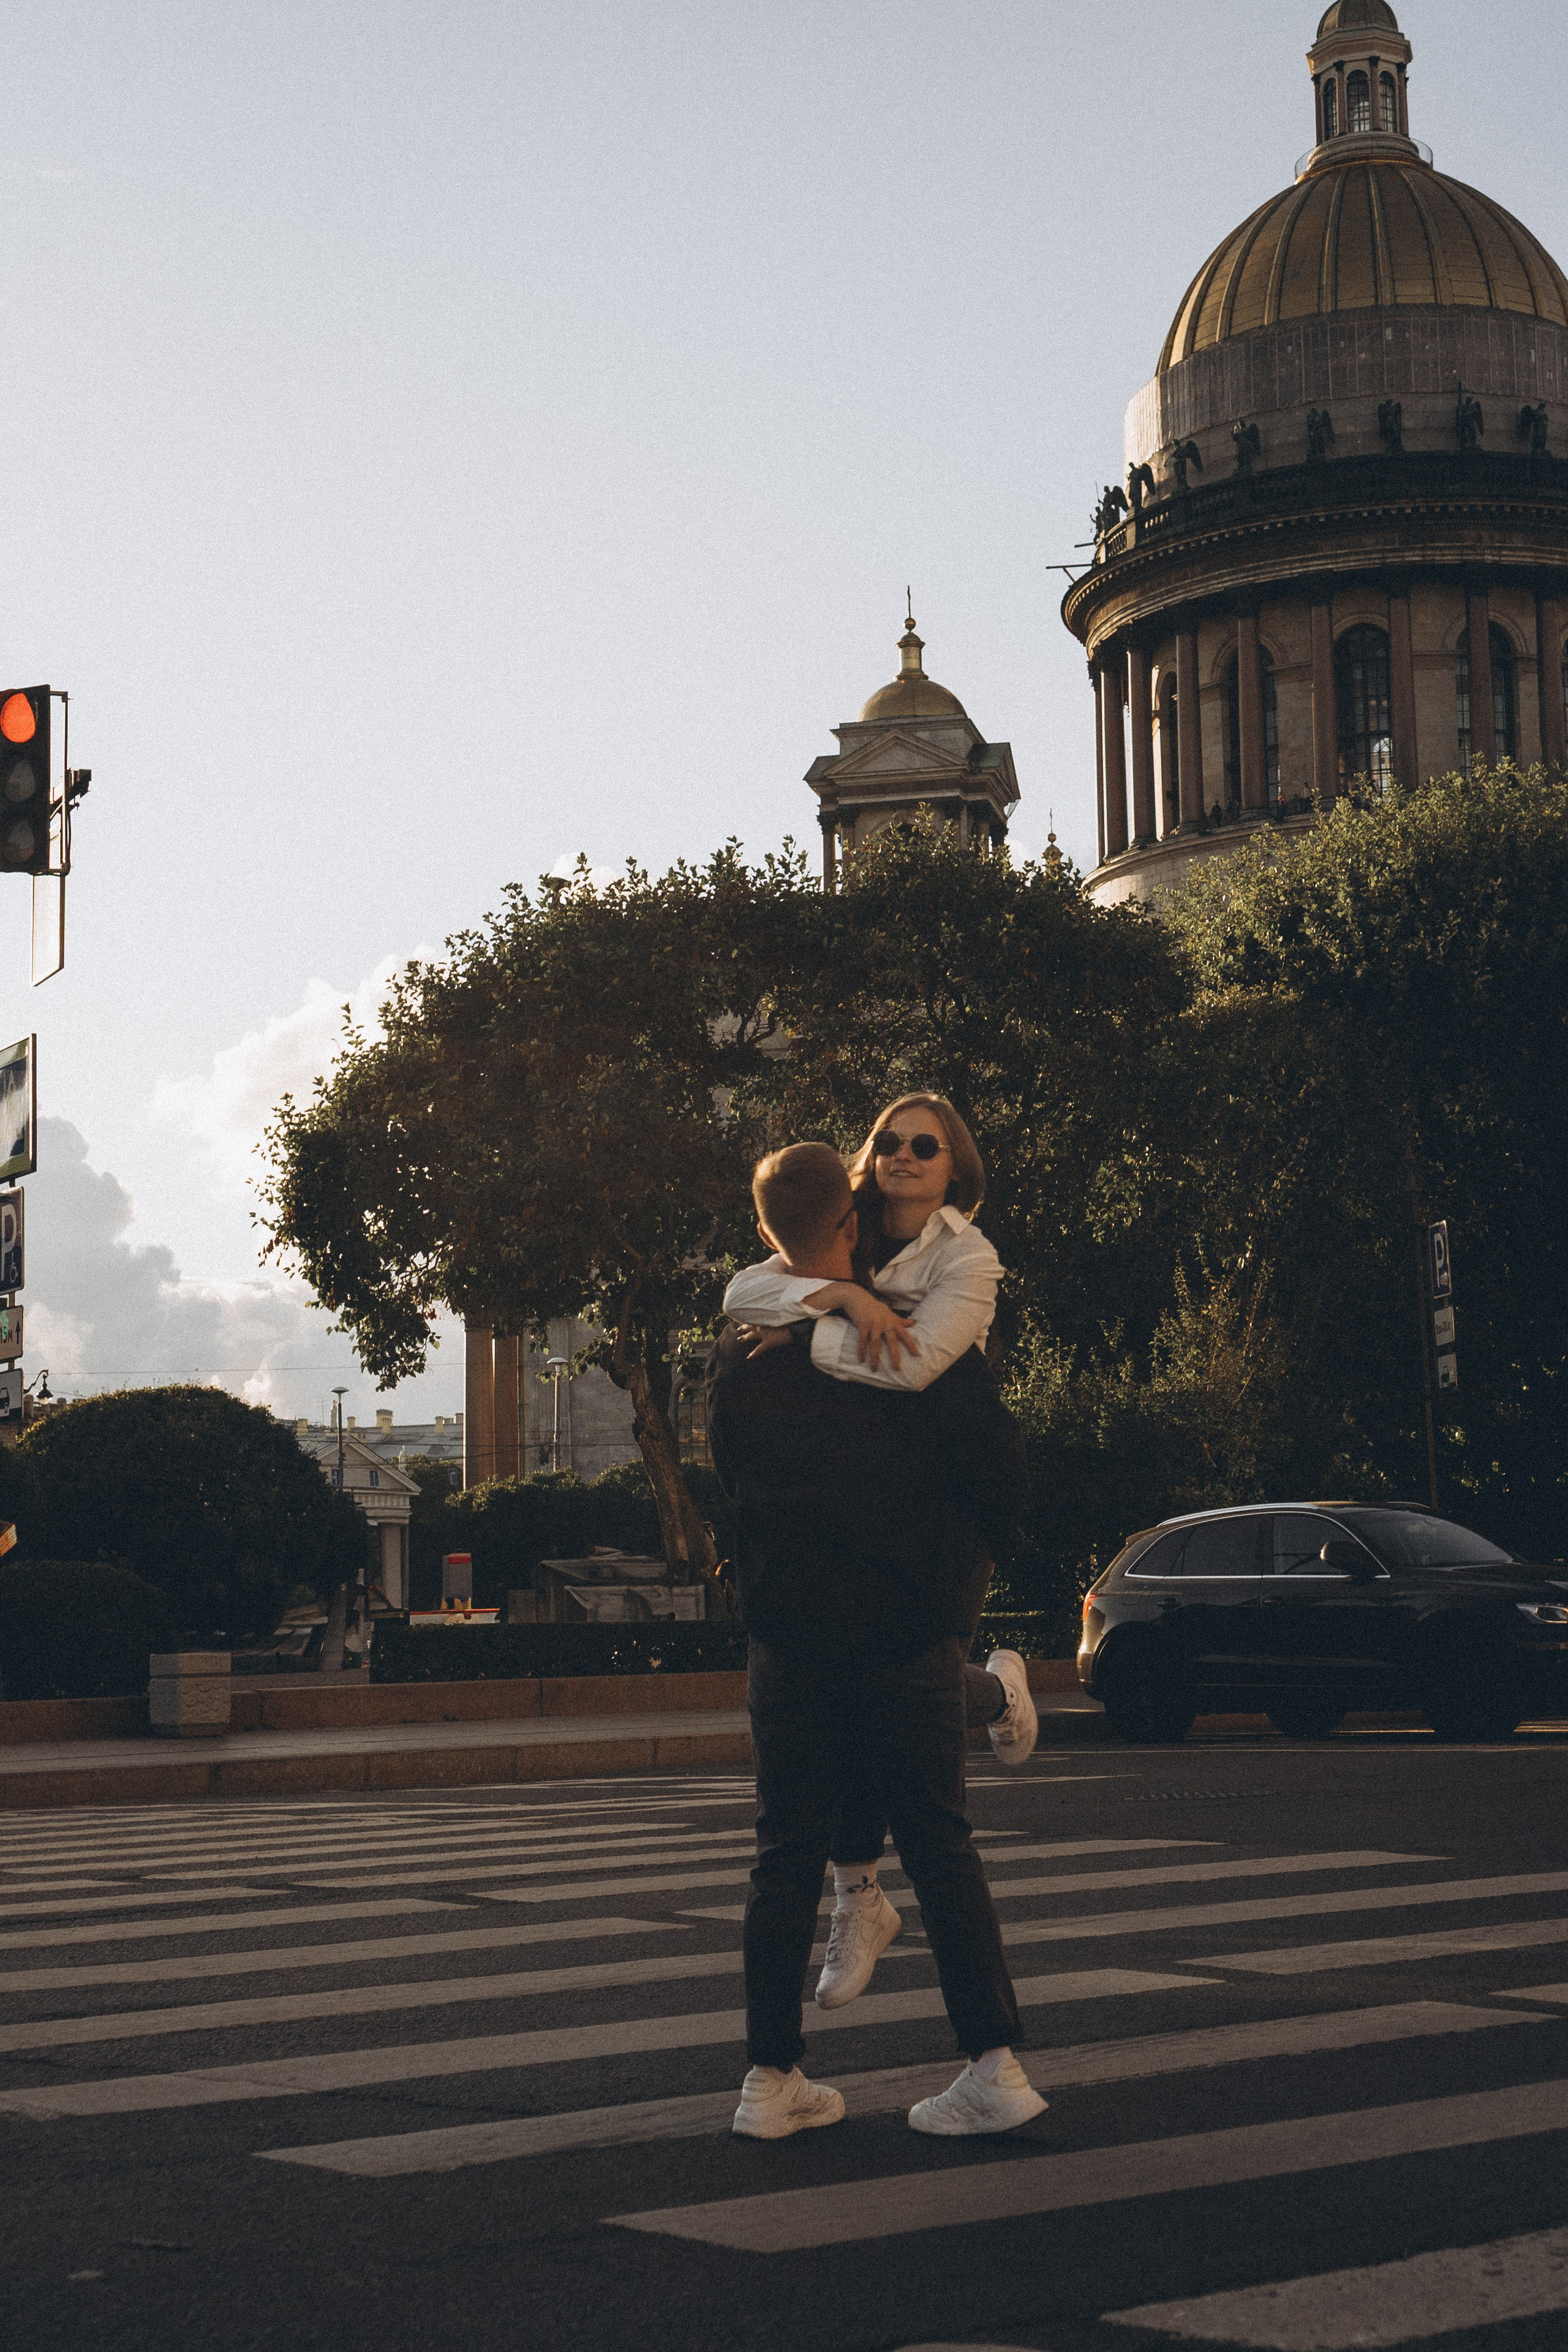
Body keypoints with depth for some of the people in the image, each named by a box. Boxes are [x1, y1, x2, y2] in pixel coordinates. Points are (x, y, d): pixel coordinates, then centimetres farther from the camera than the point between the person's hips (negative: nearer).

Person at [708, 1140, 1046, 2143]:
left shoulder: (739, 1357, 2)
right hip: (914, 1638, -1)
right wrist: (956, 1568, 14)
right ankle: (996, 2062, 3)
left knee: (788, 1858, 8)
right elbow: (1003, 1477, -4)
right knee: (942, 1847, 7)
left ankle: (772, 2078, 9)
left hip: (791, 1638, 1)